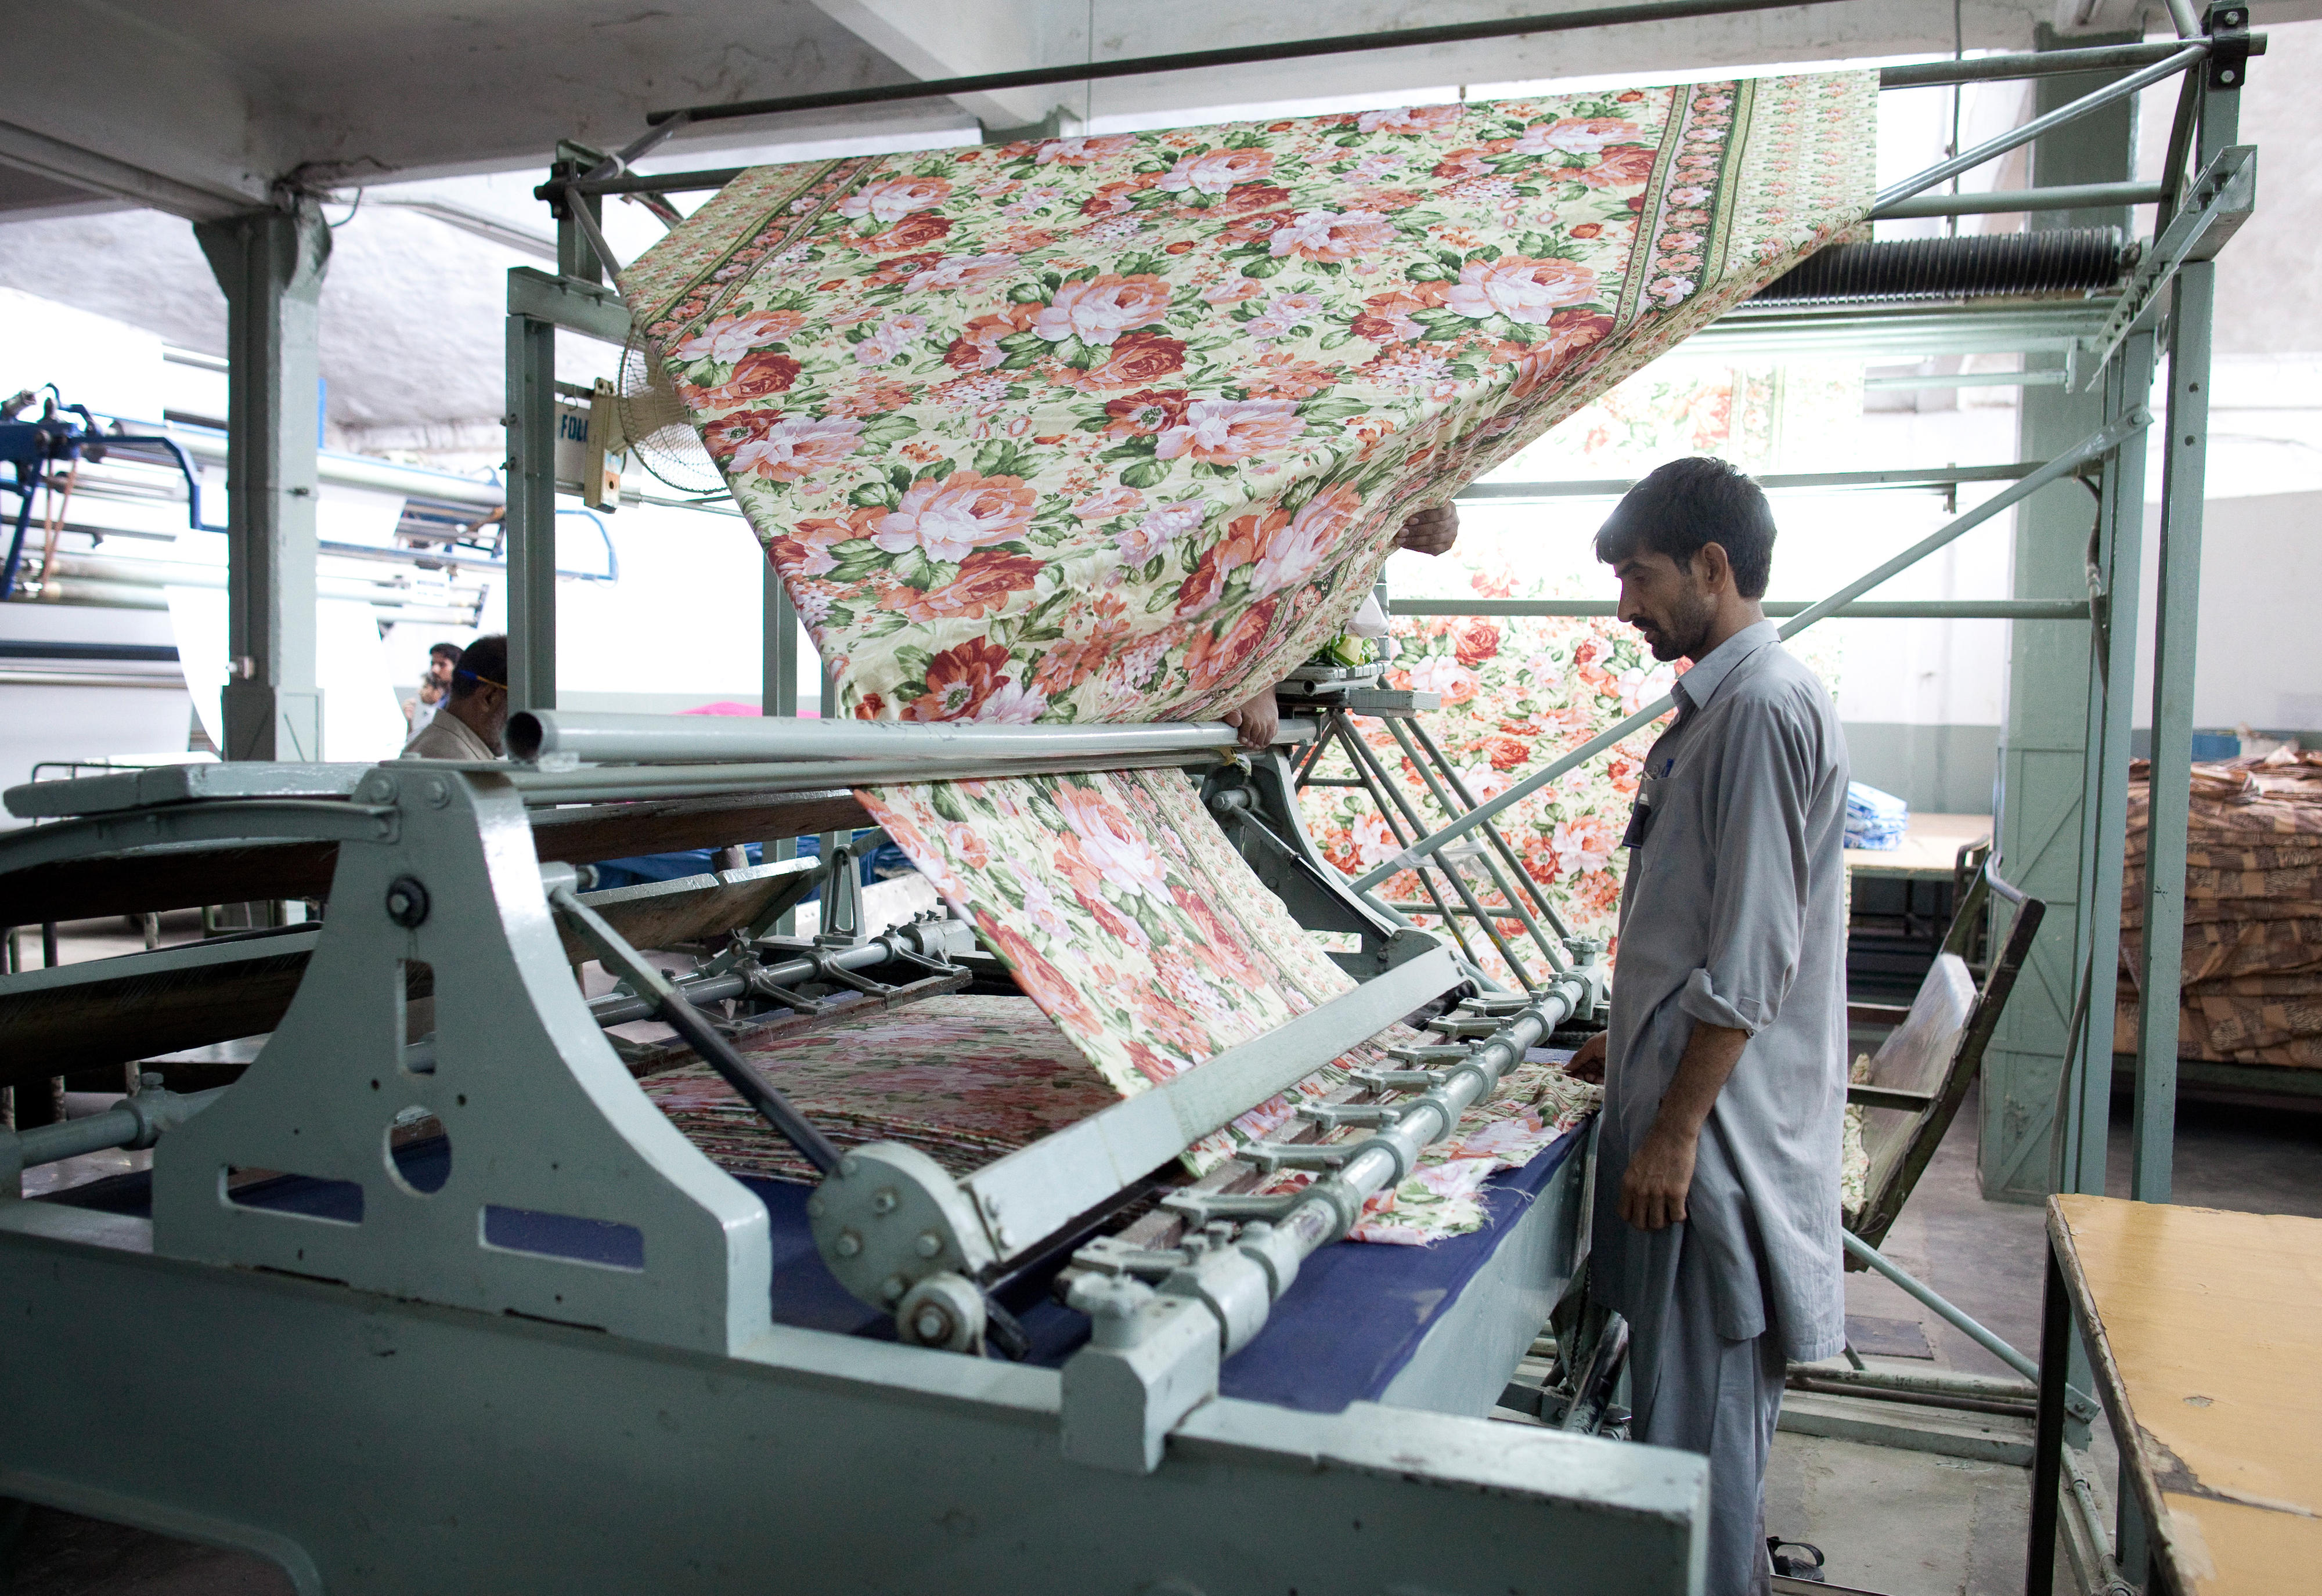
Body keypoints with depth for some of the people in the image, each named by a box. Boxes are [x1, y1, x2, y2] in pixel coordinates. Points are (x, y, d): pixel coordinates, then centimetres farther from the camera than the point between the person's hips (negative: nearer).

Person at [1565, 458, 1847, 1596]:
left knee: (1698, 1405, 0)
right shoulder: (1716, 702, 14)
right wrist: (1635, 1040, 25)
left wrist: (1676, 1131, -20)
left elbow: (1751, 957, -22)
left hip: (1717, 1120, -10)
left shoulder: (1764, 708, -18)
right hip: (1687, 1096, 10)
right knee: (1692, 1385, 20)